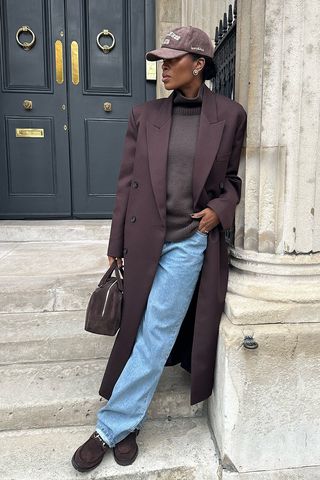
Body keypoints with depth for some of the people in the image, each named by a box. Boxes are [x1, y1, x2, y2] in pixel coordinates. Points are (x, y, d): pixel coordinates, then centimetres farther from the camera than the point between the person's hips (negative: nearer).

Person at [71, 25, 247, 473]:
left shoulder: (230, 114, 2)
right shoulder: (145, 114, 5)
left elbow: (235, 176, 12)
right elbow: (127, 182, 5)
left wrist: (220, 208, -9)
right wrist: (116, 244, 5)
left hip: (190, 240, -2)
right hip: (145, 238, 3)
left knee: (156, 331, -2)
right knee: (143, 330, 15)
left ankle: (112, 426, 14)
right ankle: (128, 425, 35)